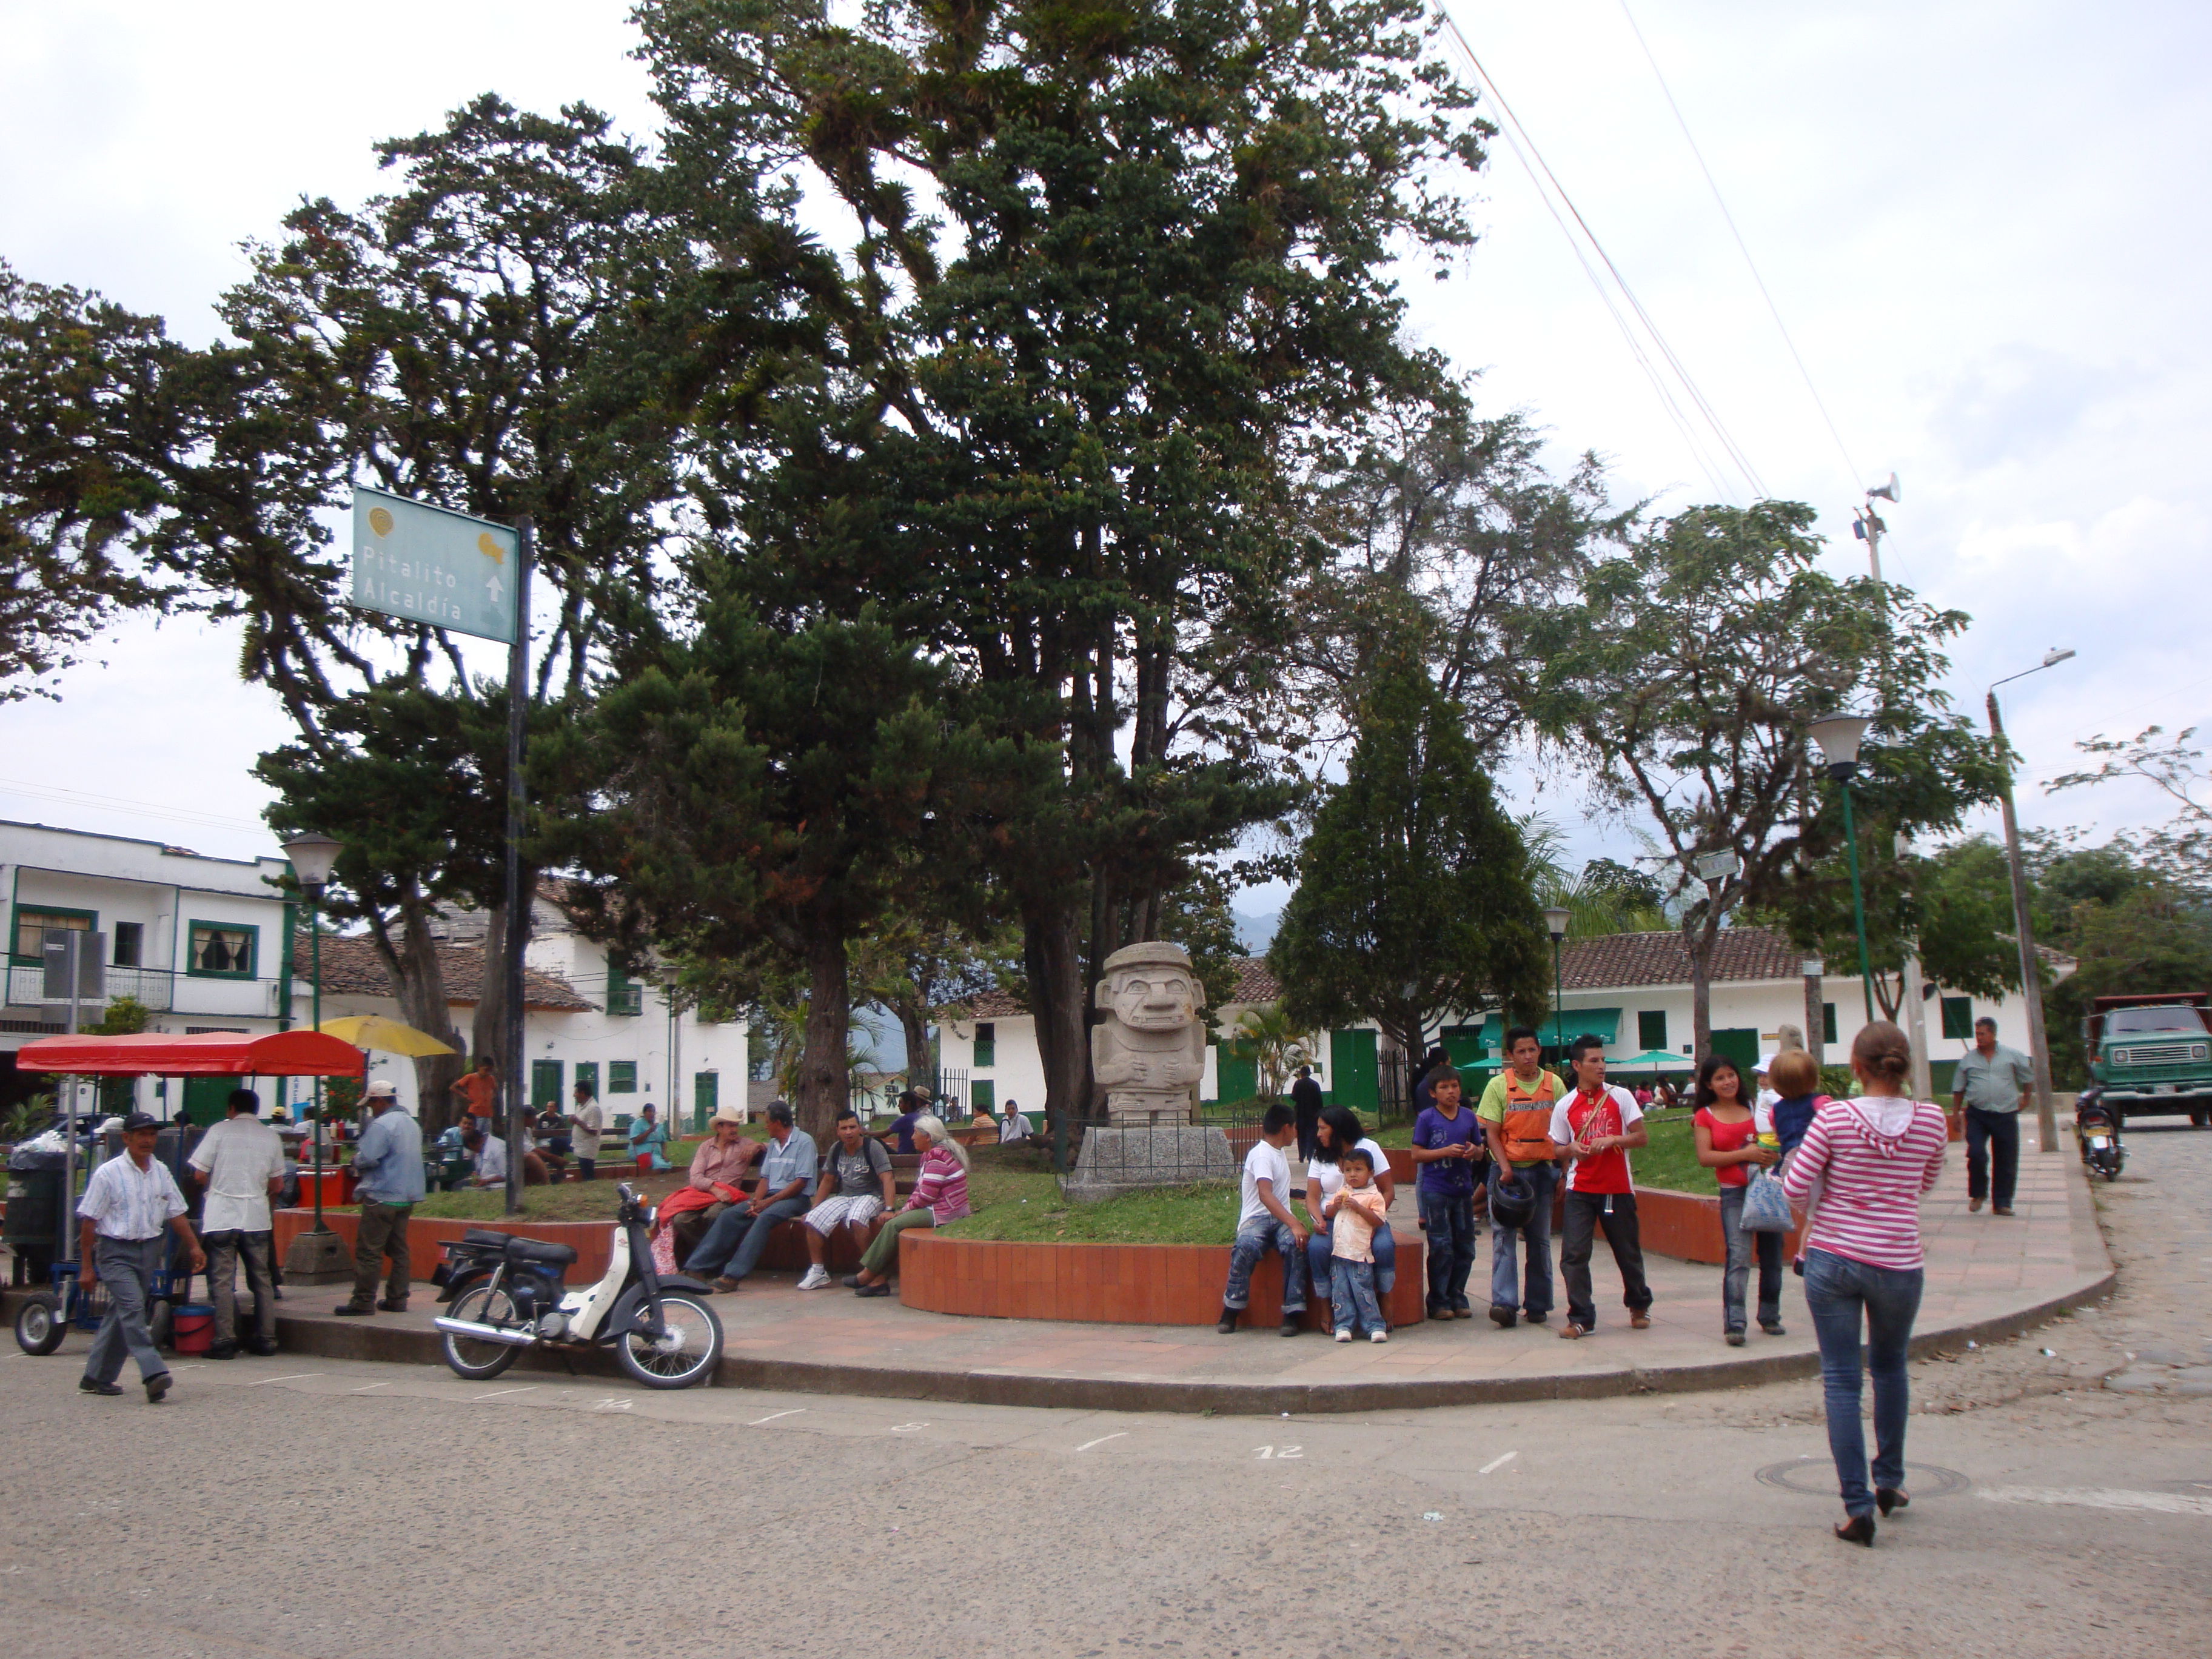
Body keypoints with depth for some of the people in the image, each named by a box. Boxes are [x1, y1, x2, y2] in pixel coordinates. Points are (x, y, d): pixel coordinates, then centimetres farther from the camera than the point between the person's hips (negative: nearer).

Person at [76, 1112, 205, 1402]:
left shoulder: (161, 1172, 8)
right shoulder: (108, 1173, -7)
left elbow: (176, 1213, 14)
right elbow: (89, 1221, -5)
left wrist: (194, 1247, 6)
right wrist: (87, 1267, -6)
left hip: (149, 1251, 5)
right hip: (116, 1251, -5)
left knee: (120, 1314, 12)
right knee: (132, 1307, -18)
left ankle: (96, 1378, 23)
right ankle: (154, 1373, -26)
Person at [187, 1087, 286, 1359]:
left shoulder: (220, 1131, -1)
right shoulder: (272, 1137, 8)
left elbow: (200, 1173, -2)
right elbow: (277, 1185, 10)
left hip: (220, 1216, -3)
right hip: (257, 1218, 3)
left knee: (222, 1281, 0)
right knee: (261, 1280, 11)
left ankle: (225, 1340, -4)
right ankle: (265, 1338, 13)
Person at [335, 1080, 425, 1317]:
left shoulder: (381, 1125, -14)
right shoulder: (412, 1124, 16)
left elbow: (367, 1159, -22)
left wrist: (355, 1160, 1)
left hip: (382, 1197, -9)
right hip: (408, 1197, 9)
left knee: (368, 1252, -5)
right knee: (399, 1250, 12)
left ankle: (363, 1302, -4)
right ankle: (397, 1299, 13)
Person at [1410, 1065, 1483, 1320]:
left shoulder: (1469, 1117, 8)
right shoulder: (1426, 1119, -3)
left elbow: (1480, 1152, 15)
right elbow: (1417, 1155, -6)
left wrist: (1474, 1151, -8)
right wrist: (1447, 1151, -17)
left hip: (1463, 1190, 4)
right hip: (1436, 1191, -4)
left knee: (1465, 1248, 8)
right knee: (1441, 1248, -2)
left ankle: (1457, 1298, 21)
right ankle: (1438, 1302, 7)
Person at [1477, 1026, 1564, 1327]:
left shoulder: (1554, 1084, 4)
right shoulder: (1498, 1085, -3)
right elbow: (1491, 1132, -5)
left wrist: (1564, 1172, 1)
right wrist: (1505, 1167, -17)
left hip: (1543, 1170, 2)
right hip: (1508, 1169, -2)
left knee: (1540, 1239, 8)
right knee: (1504, 1236, -9)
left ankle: (1538, 1304, 17)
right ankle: (1504, 1303, -13)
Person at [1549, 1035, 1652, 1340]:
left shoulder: (1620, 1096, 1)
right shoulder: (1565, 1106, 4)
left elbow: (1643, 1137, -2)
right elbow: (1559, 1151, 11)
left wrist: (1611, 1140, -17)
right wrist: (1572, 1149, -12)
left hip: (1618, 1188, 0)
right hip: (1580, 1190, 1)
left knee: (1628, 1252, 11)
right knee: (1574, 1255, -8)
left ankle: (1639, 1306, 35)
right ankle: (1581, 1318, 0)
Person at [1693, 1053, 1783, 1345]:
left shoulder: (1755, 1109, 11)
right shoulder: (1705, 1117, 3)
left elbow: (1775, 1142, 18)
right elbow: (1705, 1157, -7)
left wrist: (1773, 1155, -5)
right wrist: (1745, 1154, -17)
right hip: (1734, 1193, -4)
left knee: (1772, 1255, 8)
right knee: (1738, 1257, -15)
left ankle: (1770, 1316, 22)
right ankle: (1734, 1324, -16)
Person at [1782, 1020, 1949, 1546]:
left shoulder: (1834, 1117, -11)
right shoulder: (1931, 1120, -5)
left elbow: (1794, 1188, -8)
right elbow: (1926, 1184, 13)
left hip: (1832, 1259, -2)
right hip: (1898, 1264, 2)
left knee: (1840, 1379, 5)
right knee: (1890, 1366, 25)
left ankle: (1858, 1505, 2)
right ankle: (1889, 1480, 35)